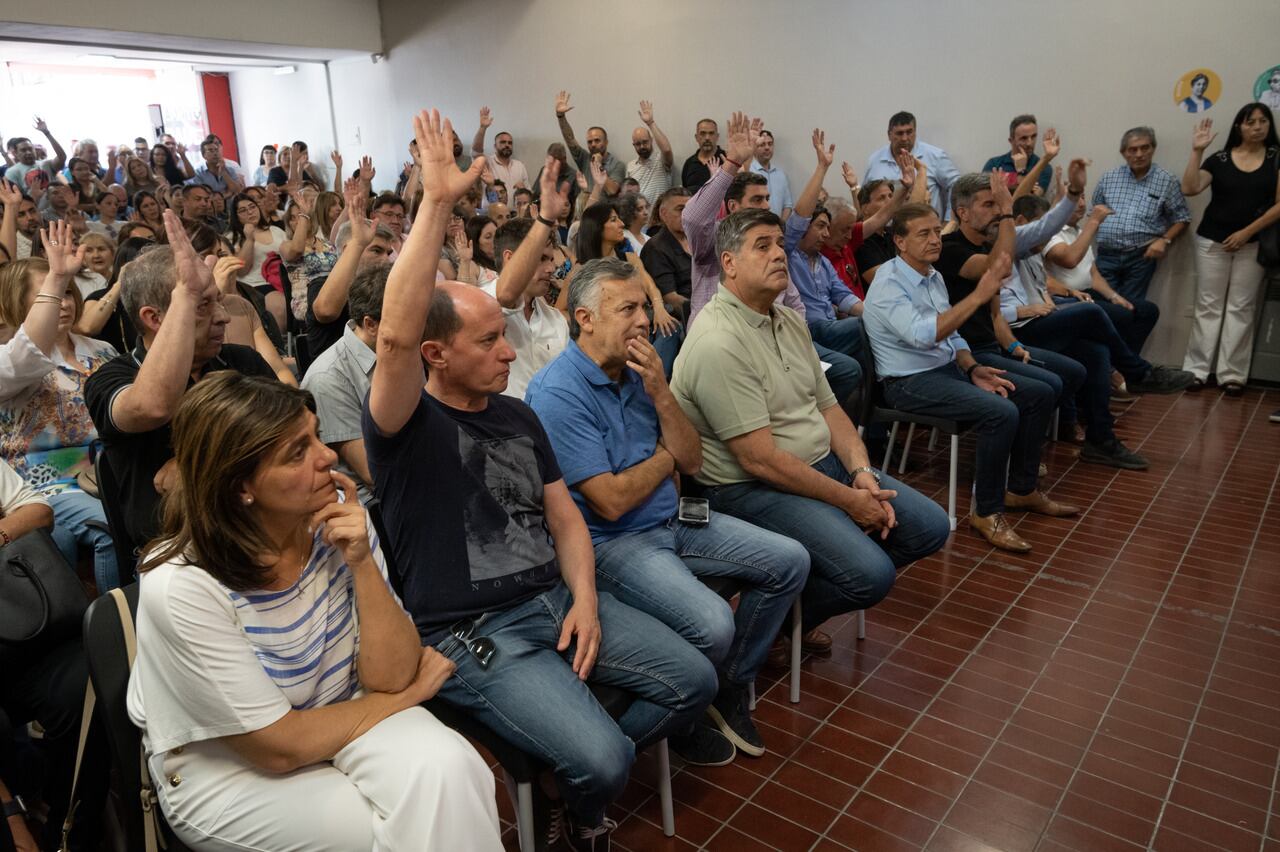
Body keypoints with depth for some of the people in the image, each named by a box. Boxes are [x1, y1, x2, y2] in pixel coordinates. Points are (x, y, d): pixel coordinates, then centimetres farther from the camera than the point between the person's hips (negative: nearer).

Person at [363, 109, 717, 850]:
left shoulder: (518, 415, 11)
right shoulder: (407, 427, -10)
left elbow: (564, 516, 11)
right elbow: (396, 336, -32)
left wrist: (584, 597, -6)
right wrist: (438, 205, -32)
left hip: (556, 600, 7)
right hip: (471, 635, -7)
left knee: (694, 681, 2)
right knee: (601, 759, -22)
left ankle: (579, 779, 23)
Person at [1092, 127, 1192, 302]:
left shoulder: (1166, 182, 4)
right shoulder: (1108, 179, 10)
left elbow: (1181, 219, 8)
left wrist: (1165, 240, -8)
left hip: (1141, 258, -1)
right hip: (1107, 255, 1)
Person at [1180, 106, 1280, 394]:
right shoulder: (1219, 159, 4)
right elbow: (1189, 188, -11)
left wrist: (1247, 232, -12)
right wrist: (1197, 151, -15)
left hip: (1253, 244, 0)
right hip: (1213, 241, 0)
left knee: (1241, 308, 2)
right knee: (1208, 306, 1)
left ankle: (1232, 374, 5)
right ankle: (1196, 369, 4)